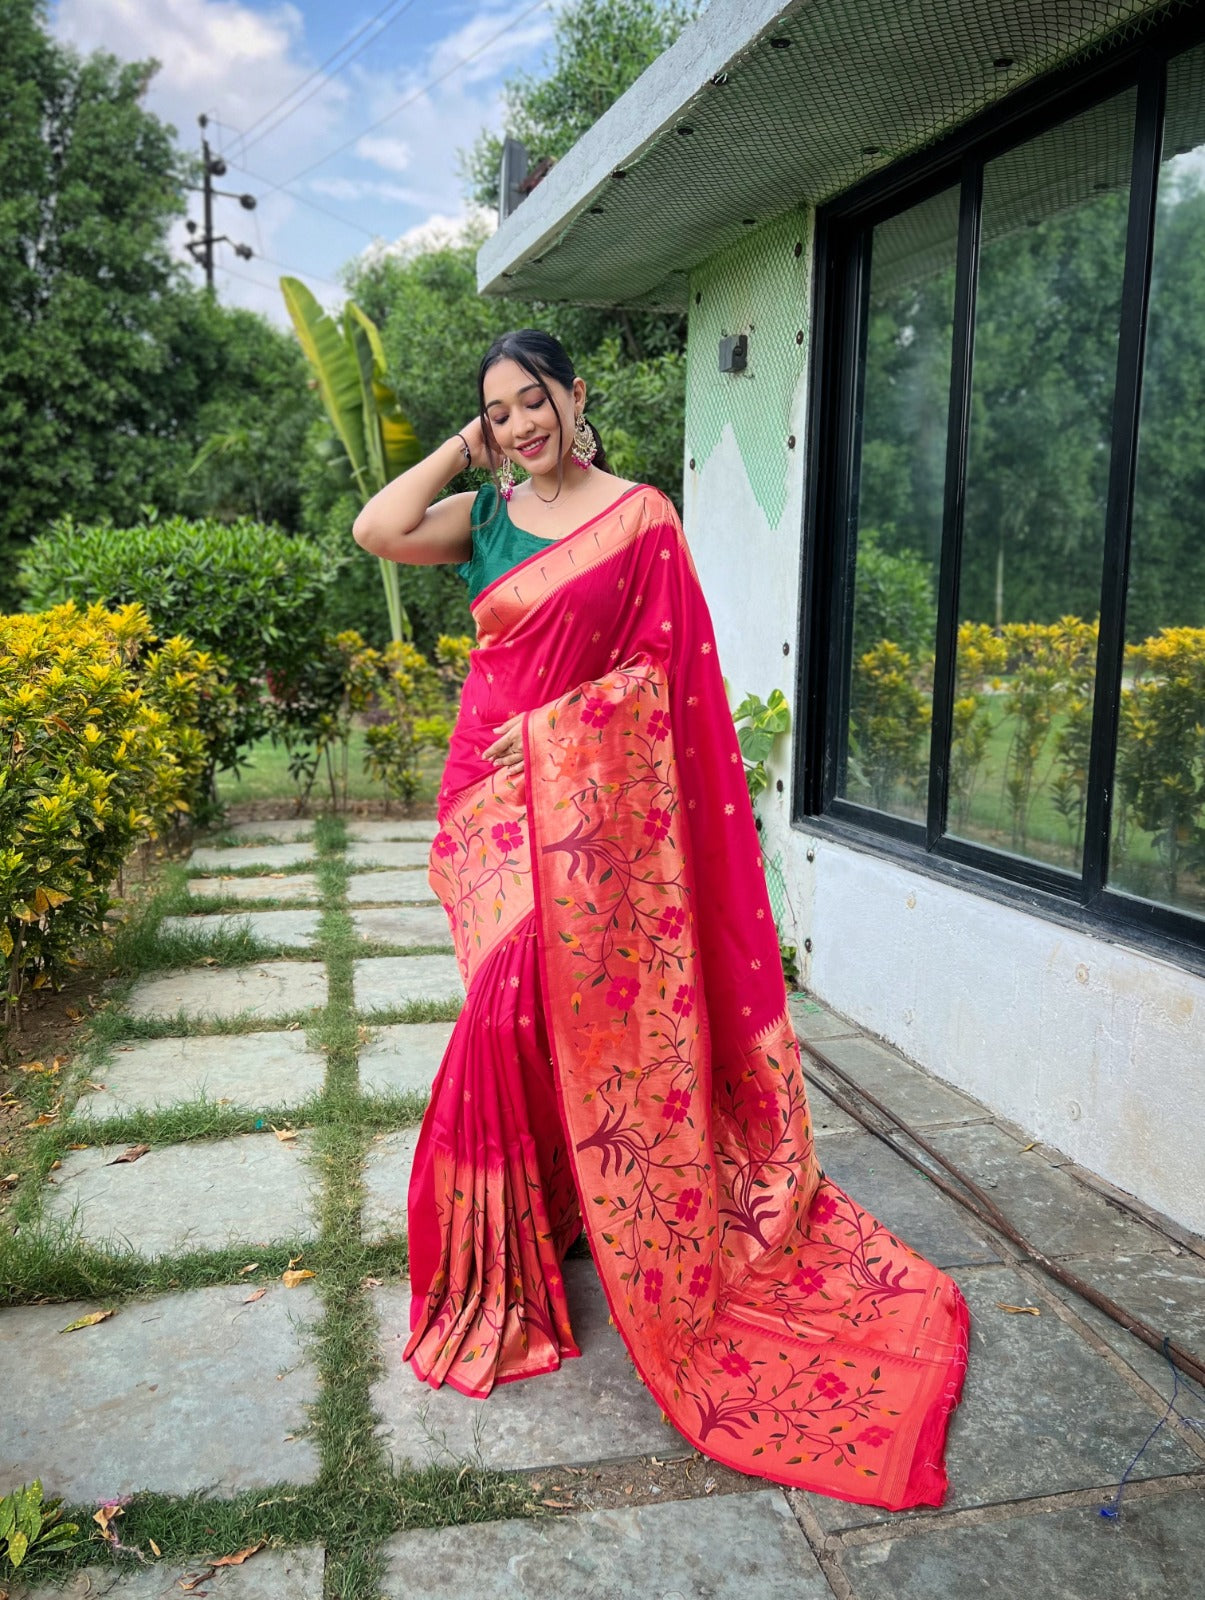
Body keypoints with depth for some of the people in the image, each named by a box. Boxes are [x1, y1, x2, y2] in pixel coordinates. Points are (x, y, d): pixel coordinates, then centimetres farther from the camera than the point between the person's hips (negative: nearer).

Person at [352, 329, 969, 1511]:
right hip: (496, 791, 3)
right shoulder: (485, 515, 11)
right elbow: (375, 531, -6)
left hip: (595, 795, -3)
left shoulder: (640, 517, 0)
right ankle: (516, 1234, 25)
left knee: (579, 1001, 0)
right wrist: (463, 448, 3)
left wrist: (654, 798, -8)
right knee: (514, 1002, 5)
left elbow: (669, 671, -2)